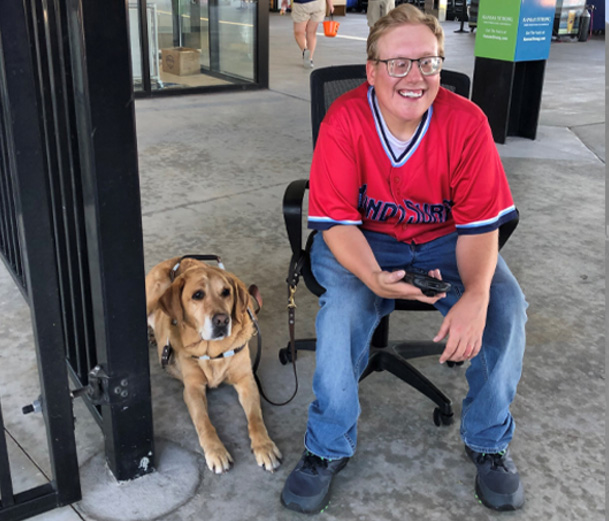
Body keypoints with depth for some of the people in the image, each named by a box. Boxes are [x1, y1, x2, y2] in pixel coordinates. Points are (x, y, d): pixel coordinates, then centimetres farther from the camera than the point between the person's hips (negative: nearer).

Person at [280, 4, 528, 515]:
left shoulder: (467, 122, -17)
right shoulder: (344, 121, -20)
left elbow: (480, 224, -15)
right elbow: (337, 220, -19)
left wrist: (476, 295, -34)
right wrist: (373, 276, -40)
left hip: (443, 239, 2)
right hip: (365, 241, -1)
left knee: (506, 305, -22)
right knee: (344, 303, -32)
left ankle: (489, 441, 4)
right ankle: (328, 448, -10)